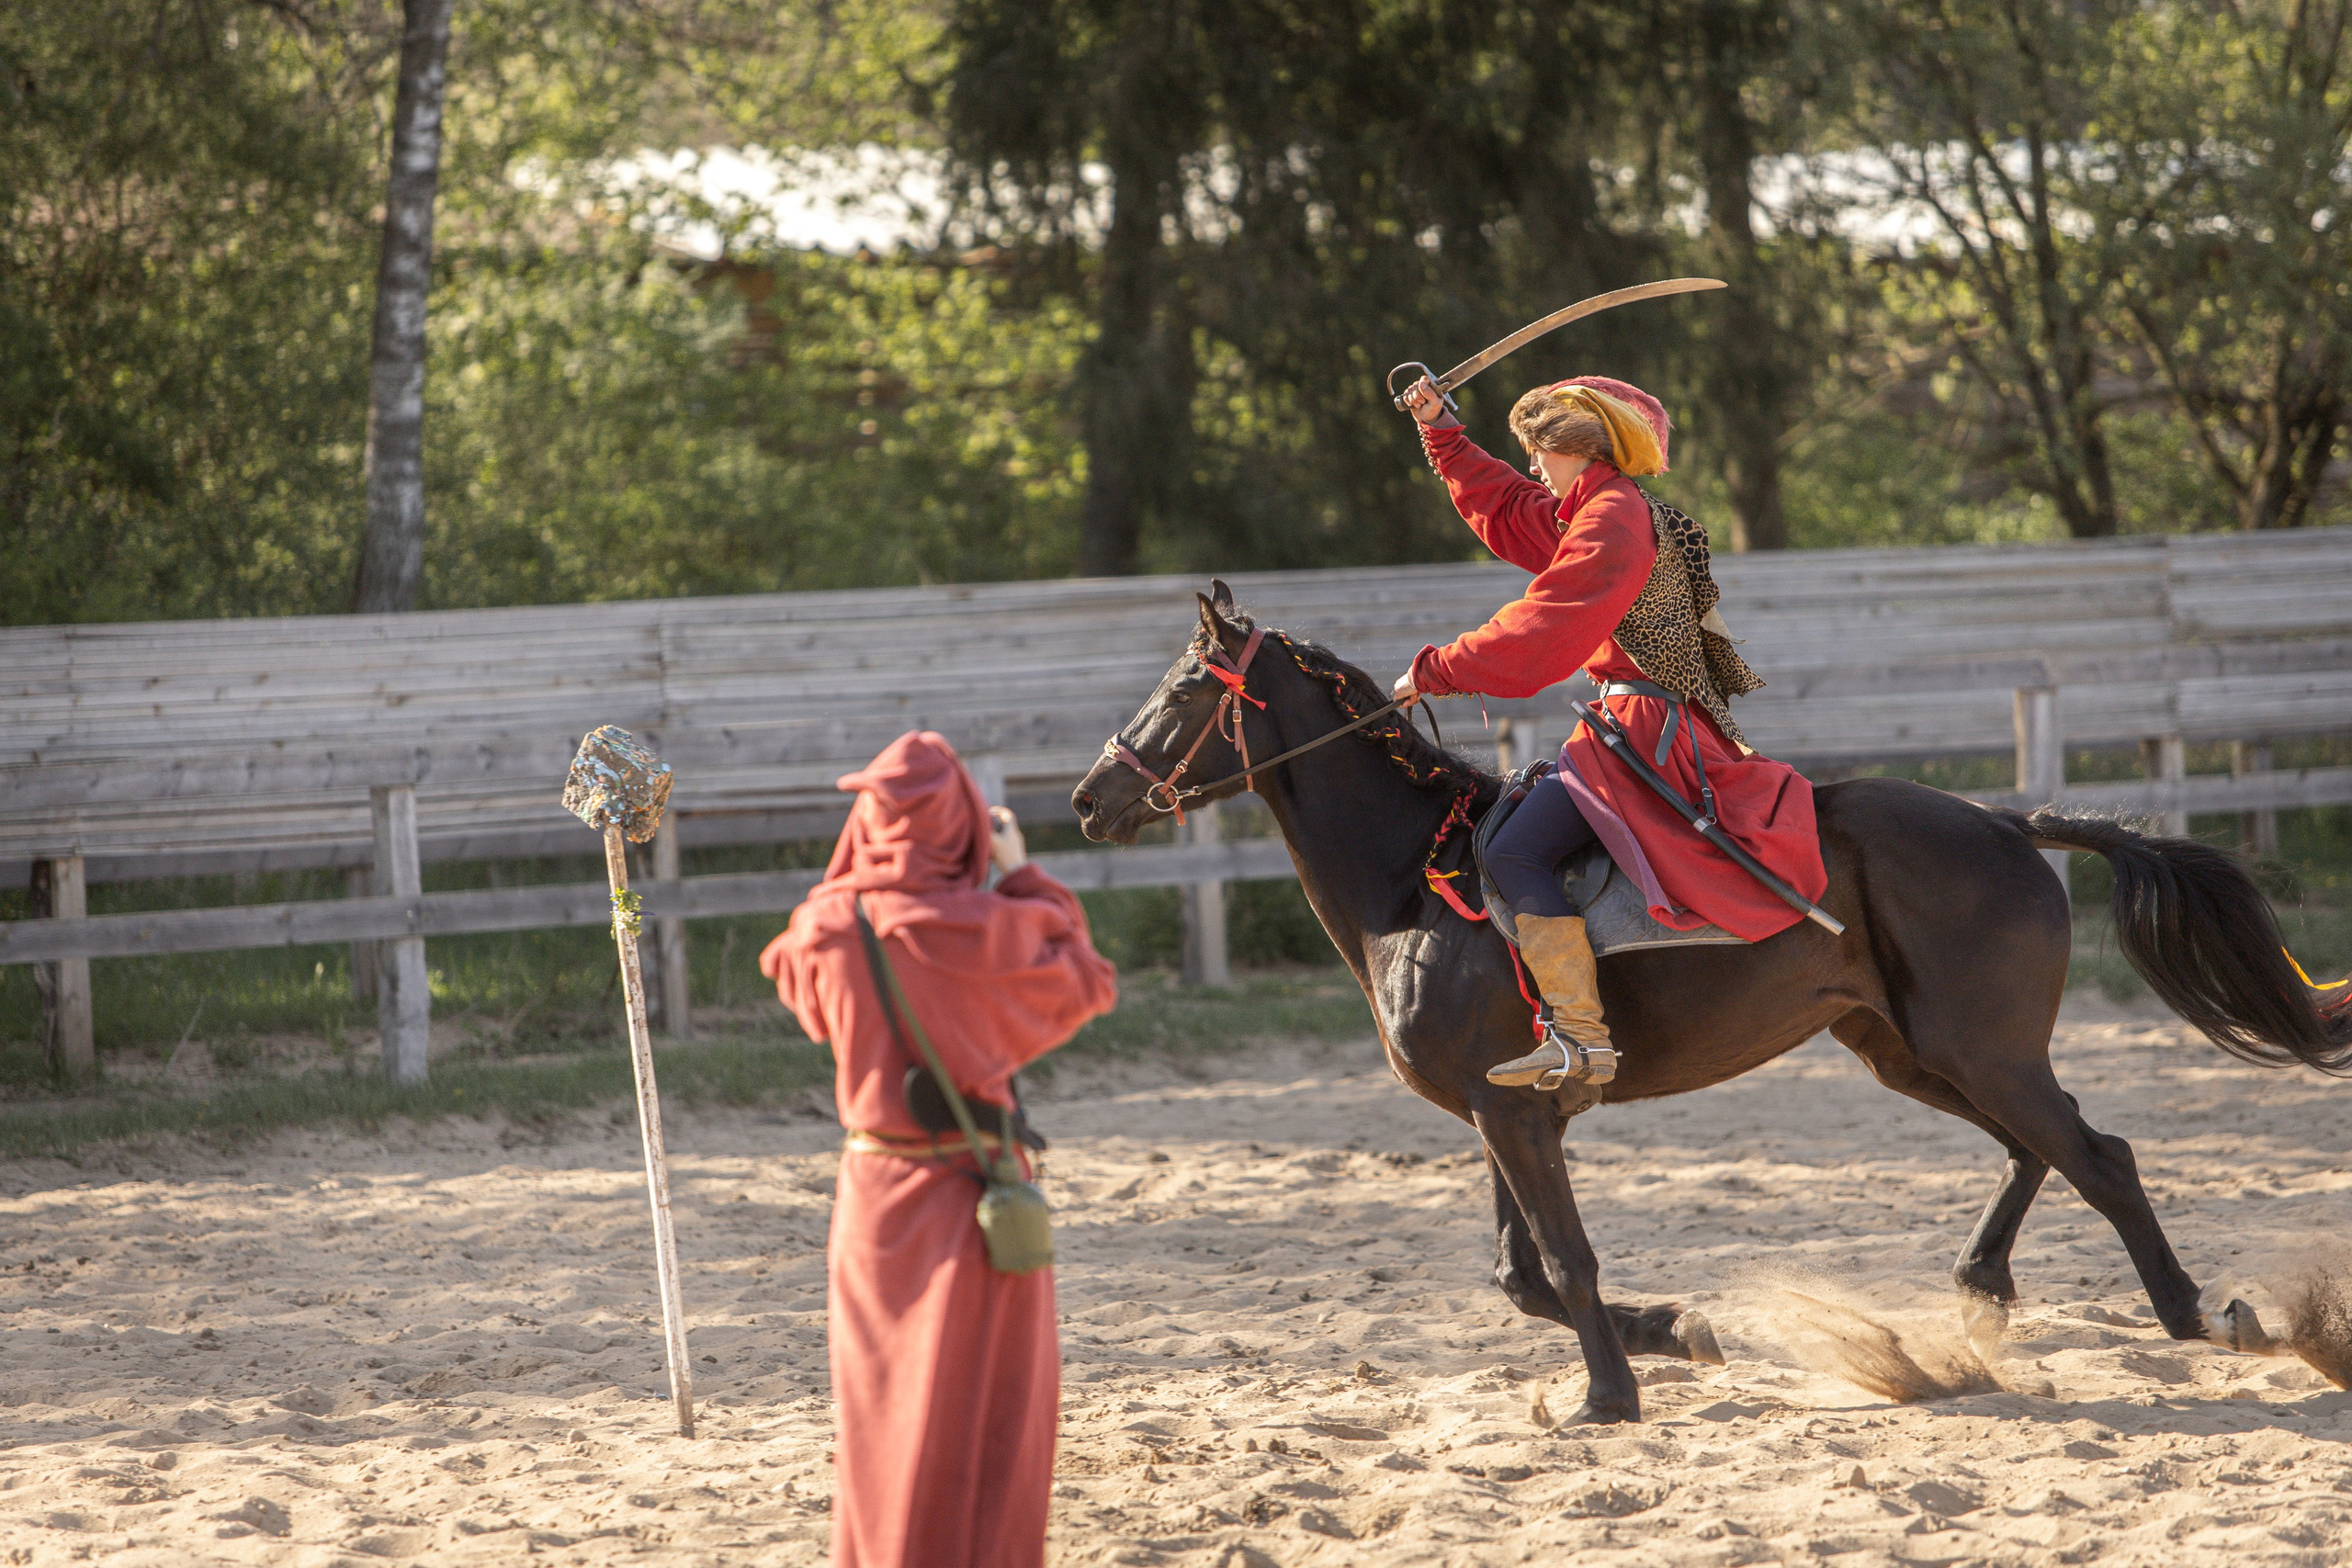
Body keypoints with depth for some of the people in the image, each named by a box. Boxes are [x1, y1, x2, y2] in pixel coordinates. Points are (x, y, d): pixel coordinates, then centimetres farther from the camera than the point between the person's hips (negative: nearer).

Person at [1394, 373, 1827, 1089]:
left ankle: (1579, 1037, -30)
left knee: (1517, 852, -20)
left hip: (1644, 728, -11)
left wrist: (1437, 672, -10)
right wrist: (1441, 432, 34)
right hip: (1652, 727, 11)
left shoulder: (1612, 517, -11)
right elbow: (1504, 508, 36)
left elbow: (1541, 630, -17)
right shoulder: (1590, 514, 20)